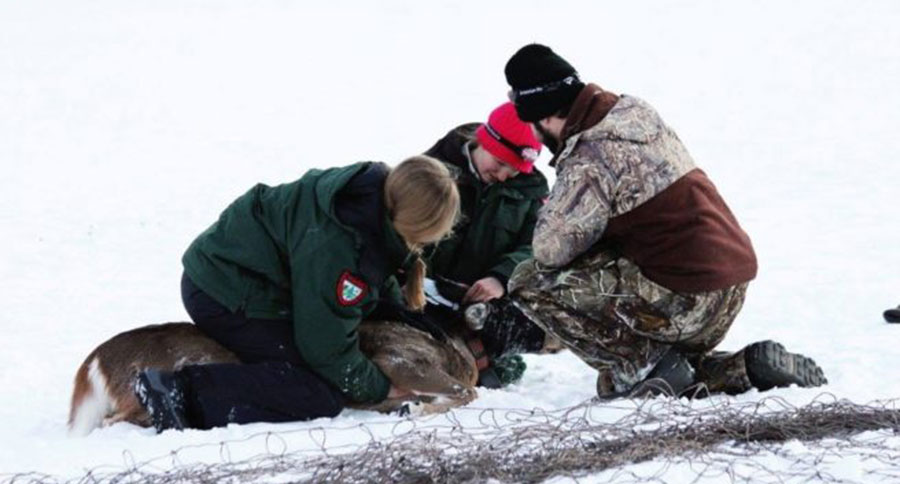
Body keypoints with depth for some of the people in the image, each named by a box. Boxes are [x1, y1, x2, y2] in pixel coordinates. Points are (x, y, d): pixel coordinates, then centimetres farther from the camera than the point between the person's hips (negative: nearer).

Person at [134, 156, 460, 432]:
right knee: (323, 397, -18)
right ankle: (186, 391, -26)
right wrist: (377, 388, -7)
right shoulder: (332, 247, -33)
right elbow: (327, 347, -21)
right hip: (223, 299, -10)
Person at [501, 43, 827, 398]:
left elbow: (549, 249, -18)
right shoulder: (636, 112, 10)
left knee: (531, 281, -7)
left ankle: (636, 369, -5)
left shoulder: (591, 160, -18)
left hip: (686, 302, -9)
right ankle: (749, 368, 15)